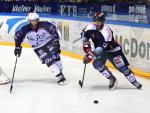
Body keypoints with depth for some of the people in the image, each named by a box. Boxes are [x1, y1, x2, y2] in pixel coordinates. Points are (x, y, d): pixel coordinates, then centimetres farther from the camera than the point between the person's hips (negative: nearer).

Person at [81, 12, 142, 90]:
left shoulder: (106, 31, -33)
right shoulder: (91, 28, -14)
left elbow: (102, 47, -41)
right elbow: (84, 34, 6)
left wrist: (91, 55, -48)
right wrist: (86, 43, -10)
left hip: (113, 50, -5)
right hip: (100, 51, 5)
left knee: (122, 67, -8)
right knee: (97, 64, -21)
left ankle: (134, 81, 9)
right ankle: (111, 79, -6)